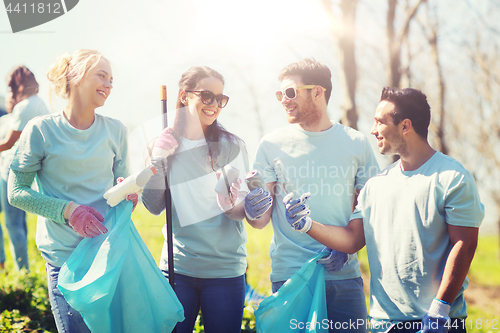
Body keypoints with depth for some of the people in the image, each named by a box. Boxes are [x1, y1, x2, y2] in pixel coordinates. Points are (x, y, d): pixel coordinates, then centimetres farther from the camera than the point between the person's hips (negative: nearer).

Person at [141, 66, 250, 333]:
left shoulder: (231, 145, -3)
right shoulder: (165, 143, 3)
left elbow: (244, 210, -5)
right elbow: (154, 206, 2)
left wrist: (230, 204, -27)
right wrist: (157, 159, -10)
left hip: (225, 270, -1)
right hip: (177, 266, 1)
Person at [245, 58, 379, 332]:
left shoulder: (356, 144, 5)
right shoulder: (272, 144, 3)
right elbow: (261, 221, 3)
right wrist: (254, 212, -19)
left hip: (344, 274, 1)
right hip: (289, 275, -1)